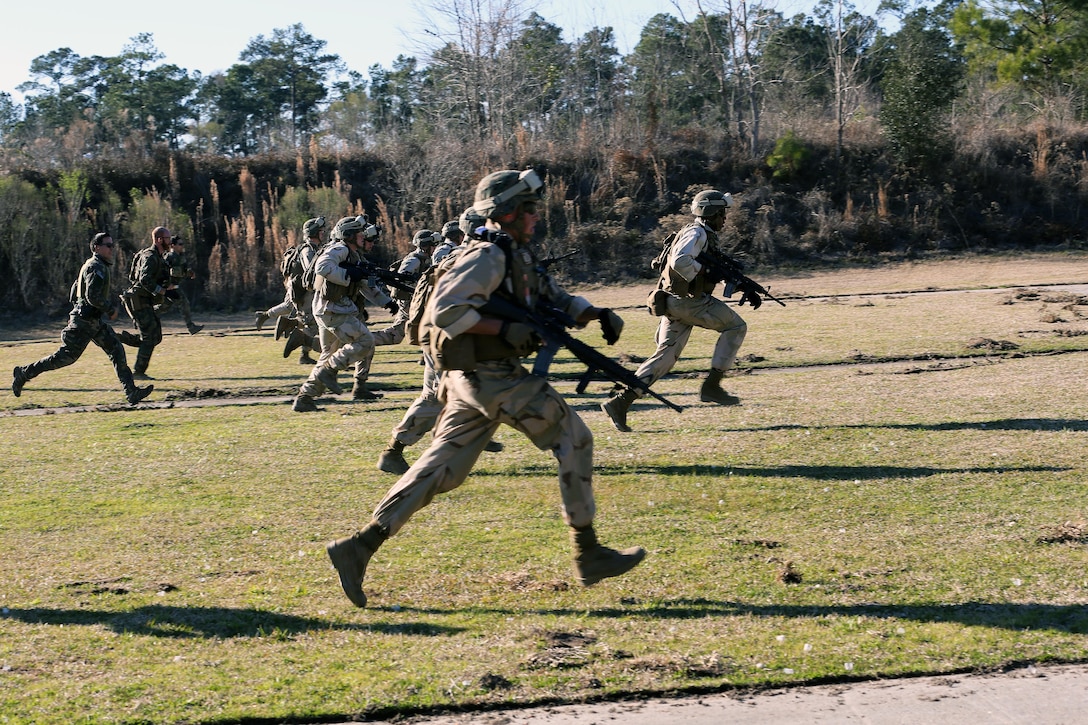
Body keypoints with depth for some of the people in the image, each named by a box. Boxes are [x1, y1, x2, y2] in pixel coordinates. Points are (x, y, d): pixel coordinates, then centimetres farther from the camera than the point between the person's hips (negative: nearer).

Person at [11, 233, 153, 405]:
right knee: (67, 356, -5)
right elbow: (92, 296, -26)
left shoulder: (91, 265, 16)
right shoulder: (96, 267, -16)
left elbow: (75, 289, 22)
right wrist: (110, 309, -15)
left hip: (95, 321, 10)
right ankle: (24, 373, 8)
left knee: (117, 350, 2)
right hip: (84, 321, -10)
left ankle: (132, 392, -2)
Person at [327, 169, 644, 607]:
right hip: (493, 378, -9)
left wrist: (597, 314, 8)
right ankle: (588, 555, 5)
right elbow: (443, 309, -20)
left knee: (439, 471, 7)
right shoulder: (489, 256, -13)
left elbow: (555, 299, 25)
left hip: (474, 380, 9)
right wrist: (504, 329, -21)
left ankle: (360, 547, 3)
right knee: (573, 439, -1)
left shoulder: (518, 256, 18)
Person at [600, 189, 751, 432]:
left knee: (665, 356, 5)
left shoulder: (707, 237, 22)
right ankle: (711, 385, -2)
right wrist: (703, 275, -15)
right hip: (686, 301, -9)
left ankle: (620, 402, -2)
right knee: (735, 326, -2)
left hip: (675, 302, 9)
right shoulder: (697, 233, -10)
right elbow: (680, 261, -28)